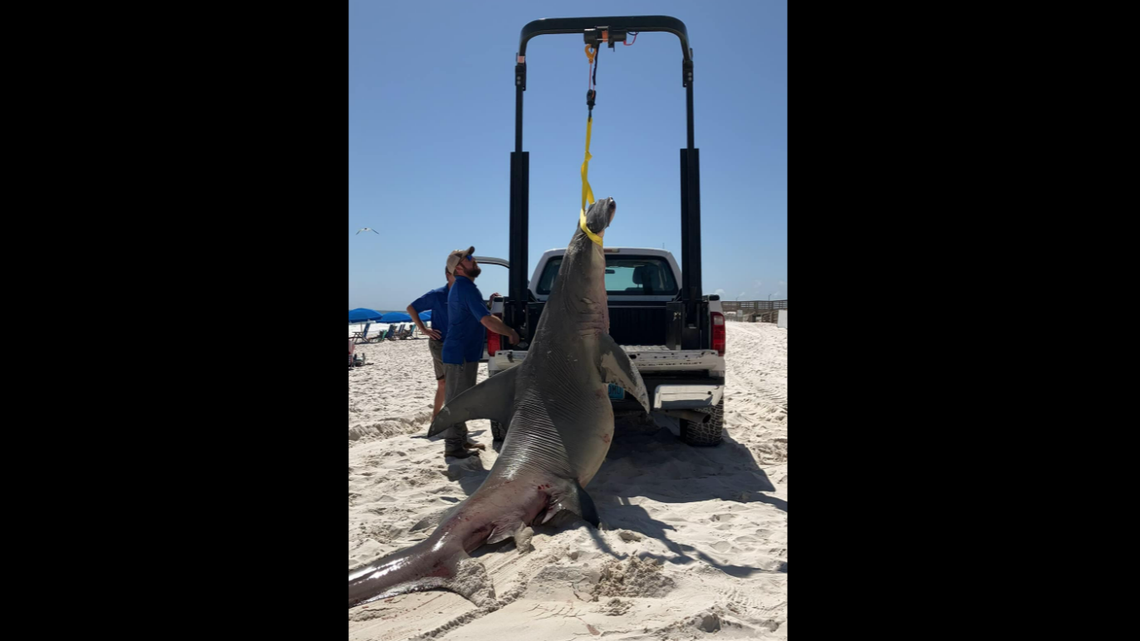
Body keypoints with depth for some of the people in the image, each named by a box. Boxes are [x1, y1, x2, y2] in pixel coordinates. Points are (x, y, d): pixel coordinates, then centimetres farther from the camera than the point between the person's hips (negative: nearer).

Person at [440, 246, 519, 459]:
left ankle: (460, 440, 26)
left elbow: (477, 315, 29)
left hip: (462, 352, 11)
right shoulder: (466, 288, -18)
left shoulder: (460, 287, 16)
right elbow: (487, 321, -24)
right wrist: (511, 332, -13)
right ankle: (453, 446, 1)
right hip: (461, 354, -11)